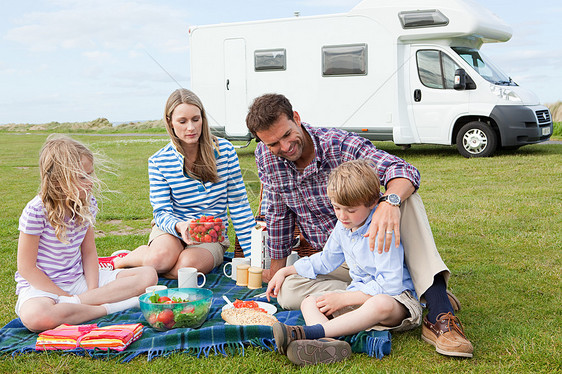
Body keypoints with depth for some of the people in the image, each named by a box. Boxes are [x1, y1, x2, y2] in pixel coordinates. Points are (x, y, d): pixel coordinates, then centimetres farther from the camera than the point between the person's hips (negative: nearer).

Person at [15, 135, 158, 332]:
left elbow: (89, 251, 7)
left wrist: (92, 291, -9)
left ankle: (79, 302, -20)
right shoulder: (37, 211, -18)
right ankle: (110, 306, -26)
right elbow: (27, 268, -14)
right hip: (41, 286, -6)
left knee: (148, 275, -11)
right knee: (35, 316, -43)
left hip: (78, 279, 6)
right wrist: (65, 297, -18)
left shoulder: (87, 204, 1)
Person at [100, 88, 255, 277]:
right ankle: (122, 260, -1)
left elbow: (239, 204, -3)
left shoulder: (224, 150, -6)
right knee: (161, 257, -35)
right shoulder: (159, 161, -6)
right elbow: (162, 212, -7)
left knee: (189, 263, -34)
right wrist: (179, 226, -32)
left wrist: (251, 253, -8)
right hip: (171, 229, 0)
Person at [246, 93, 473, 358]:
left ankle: (439, 310, -41)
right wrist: (277, 268, 9)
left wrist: (389, 202, -53)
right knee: (289, 292, -28)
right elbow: (277, 215, 6)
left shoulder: (340, 144, -19)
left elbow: (403, 169, -31)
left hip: (373, 246, -2)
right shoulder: (266, 157, -6)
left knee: (405, 196, -31)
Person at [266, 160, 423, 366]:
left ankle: (307, 332, -50)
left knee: (380, 304, -43)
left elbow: (389, 284, -23)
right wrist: (286, 271, 20)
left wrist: (344, 298, -20)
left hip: (395, 297, -8)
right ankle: (329, 344, -45)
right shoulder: (343, 226, 7)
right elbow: (325, 260, 25)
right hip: (358, 294, 8)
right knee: (309, 302, -10)